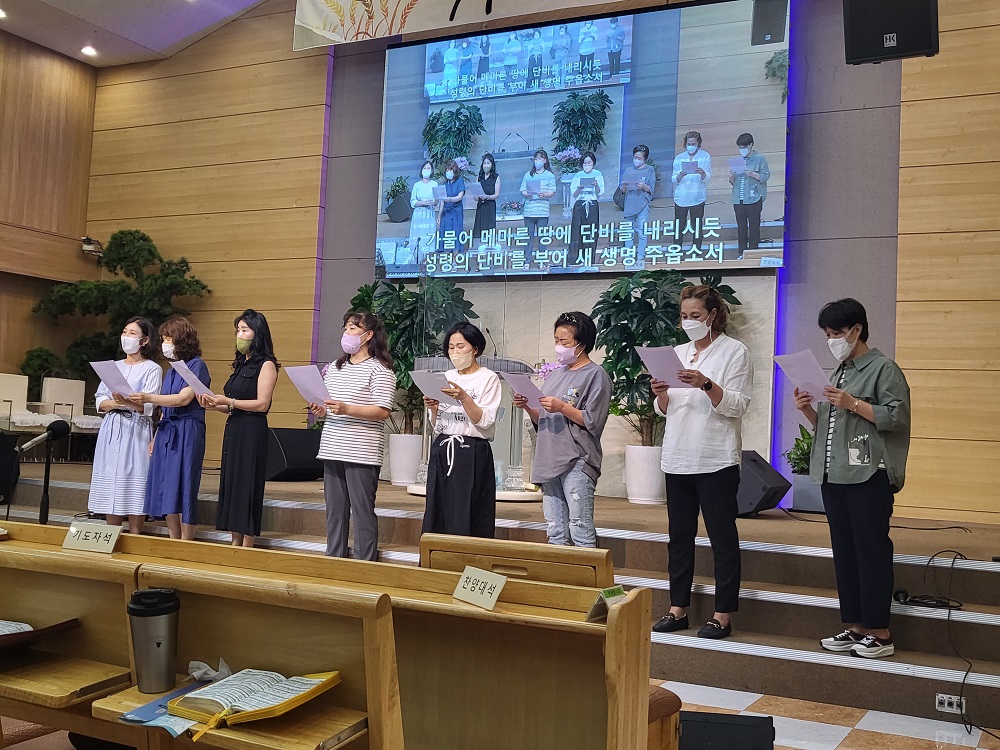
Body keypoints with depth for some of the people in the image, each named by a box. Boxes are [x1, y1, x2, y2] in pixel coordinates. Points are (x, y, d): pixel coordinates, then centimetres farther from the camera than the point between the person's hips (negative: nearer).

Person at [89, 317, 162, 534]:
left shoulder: (152, 369, 1)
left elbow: (147, 406, -11)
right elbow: (100, 401, 10)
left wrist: (128, 402, -31)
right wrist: (115, 403, -11)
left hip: (136, 431, -5)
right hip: (111, 429, 5)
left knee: (133, 489, -7)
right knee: (110, 485, 4)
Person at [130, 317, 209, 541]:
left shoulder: (197, 365, -5)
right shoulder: (172, 369, 19)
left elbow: (184, 398, -17)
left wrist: (148, 398, -23)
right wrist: (156, 437, 16)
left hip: (186, 433, -8)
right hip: (166, 432, 8)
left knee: (182, 488, -8)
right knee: (165, 490, 5)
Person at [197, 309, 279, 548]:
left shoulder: (266, 365, -7)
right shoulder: (241, 364, 18)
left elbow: (262, 404, -16)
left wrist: (228, 401, -16)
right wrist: (214, 405, 3)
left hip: (252, 432, -9)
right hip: (233, 430, 9)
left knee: (247, 487, -6)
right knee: (231, 486, 8)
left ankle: (247, 547, 0)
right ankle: (235, 545, 13)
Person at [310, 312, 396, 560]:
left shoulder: (379, 370, -5)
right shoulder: (334, 367, 18)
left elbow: (382, 411, -13)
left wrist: (346, 409, -21)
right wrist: (321, 411, 4)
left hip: (362, 454, -7)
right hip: (332, 449, 7)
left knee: (363, 512, -3)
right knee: (334, 511, 11)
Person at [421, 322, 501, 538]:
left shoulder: (488, 378, -1)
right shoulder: (446, 377, 15)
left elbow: (484, 421, -10)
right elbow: (437, 424, 16)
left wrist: (464, 398, -20)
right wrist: (433, 408, -4)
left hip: (473, 453, -5)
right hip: (442, 451, 5)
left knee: (466, 519, -6)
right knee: (438, 516, 4)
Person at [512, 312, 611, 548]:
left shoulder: (596, 375, -3)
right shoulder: (555, 376, 19)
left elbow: (593, 421, -10)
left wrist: (562, 407, -17)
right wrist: (527, 407, 3)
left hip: (577, 463, -7)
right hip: (549, 462, 7)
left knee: (581, 533, -8)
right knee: (555, 534, 11)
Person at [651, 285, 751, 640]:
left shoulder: (734, 351, -1)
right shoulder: (677, 353, 15)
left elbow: (738, 405, -9)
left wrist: (706, 384, -24)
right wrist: (661, 394, -5)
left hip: (716, 460, -6)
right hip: (678, 458, 6)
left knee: (723, 537, 0)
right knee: (679, 536, 11)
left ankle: (723, 614, 7)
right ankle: (678, 609, 20)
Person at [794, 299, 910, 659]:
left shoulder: (883, 368, -4)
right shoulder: (837, 373, 19)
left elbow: (897, 417, -13)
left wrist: (853, 404, -19)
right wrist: (808, 410, 4)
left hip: (868, 476, -8)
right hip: (834, 475, 8)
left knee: (872, 551, -4)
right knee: (844, 551, 9)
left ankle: (879, 633, 2)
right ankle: (854, 627, 16)